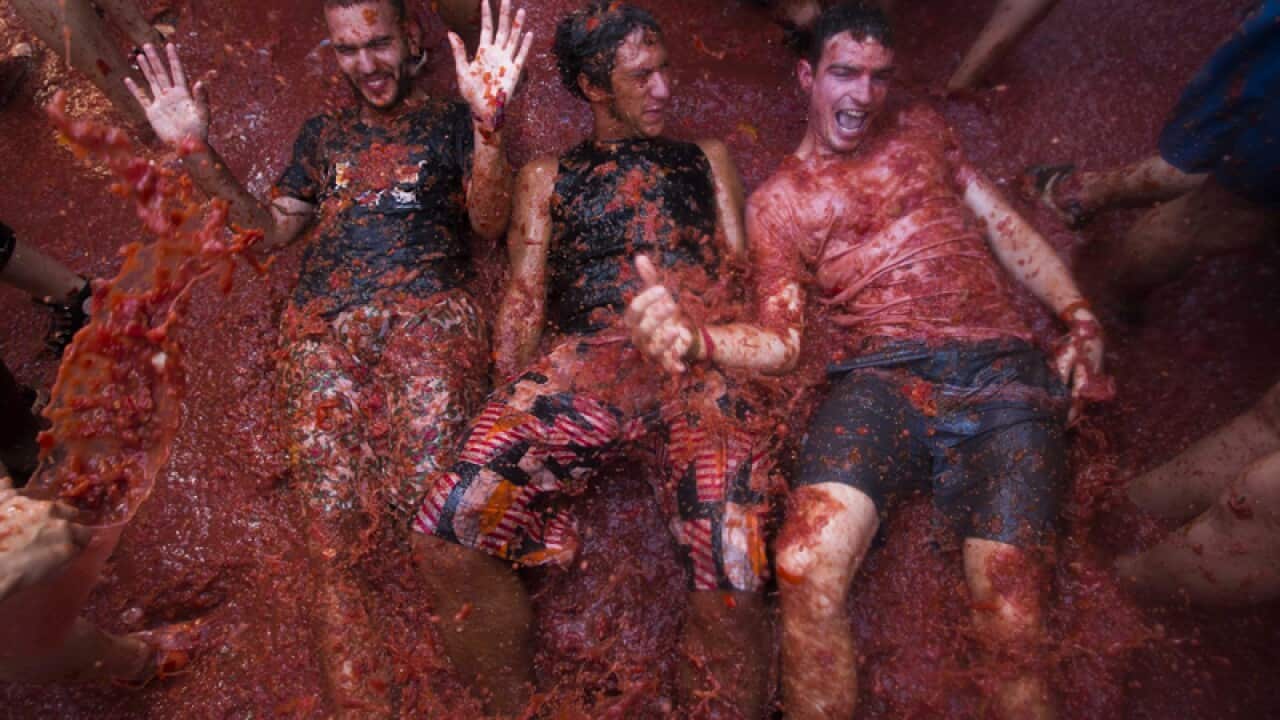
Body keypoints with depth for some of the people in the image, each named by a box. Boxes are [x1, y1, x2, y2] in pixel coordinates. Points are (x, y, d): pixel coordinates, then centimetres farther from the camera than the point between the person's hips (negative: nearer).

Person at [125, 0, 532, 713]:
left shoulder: (450, 121, 17)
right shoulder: (323, 133, 29)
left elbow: (490, 220, 2)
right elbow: (274, 227, 26)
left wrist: (487, 121, -14)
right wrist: (198, 153, 15)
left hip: (428, 311, -3)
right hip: (324, 325, 3)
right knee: (333, 536, -13)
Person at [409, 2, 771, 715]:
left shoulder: (708, 159, 28)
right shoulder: (548, 176, 26)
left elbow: (742, 277, 18)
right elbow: (524, 300, 16)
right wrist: (514, 397, 0)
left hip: (693, 366, 0)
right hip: (575, 362, 1)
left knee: (731, 574, -26)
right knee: (448, 525, -21)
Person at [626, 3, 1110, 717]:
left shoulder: (921, 130, 26)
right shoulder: (778, 200, 16)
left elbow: (1006, 226, 24)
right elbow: (781, 340, 5)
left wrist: (1079, 317, 8)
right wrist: (695, 336, -17)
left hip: (1003, 371, 2)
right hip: (881, 380, -1)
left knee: (1012, 618, -19)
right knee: (808, 571, -27)